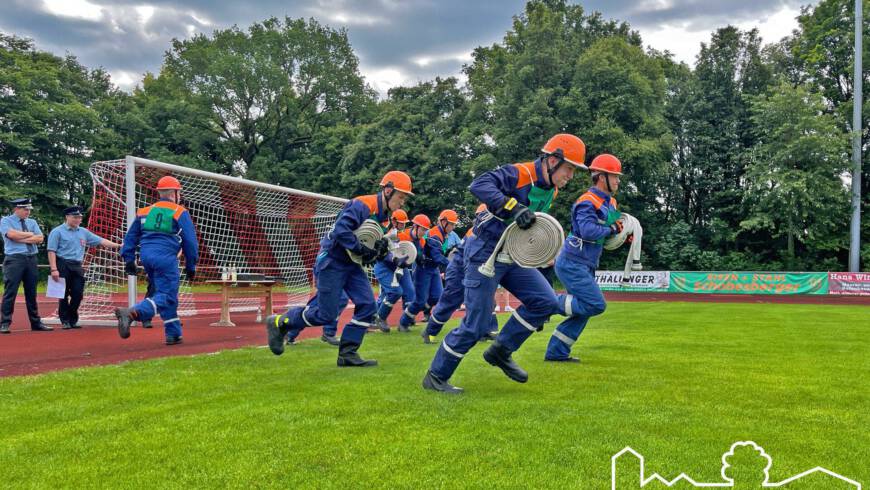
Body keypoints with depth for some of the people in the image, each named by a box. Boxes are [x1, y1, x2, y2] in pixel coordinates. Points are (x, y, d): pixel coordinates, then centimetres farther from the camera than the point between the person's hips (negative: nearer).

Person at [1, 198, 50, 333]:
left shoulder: (32, 222, 15)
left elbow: (40, 238, 2)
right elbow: (12, 234, -16)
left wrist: (22, 239, -8)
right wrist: (30, 234, -3)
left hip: (31, 259, 5)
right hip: (14, 259, -5)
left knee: (31, 292, 9)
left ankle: (36, 323, 14)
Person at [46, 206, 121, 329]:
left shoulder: (83, 232, 16)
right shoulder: (57, 231, -1)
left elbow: (100, 241, 13)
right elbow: (51, 251, -7)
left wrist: (118, 246, 2)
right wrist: (54, 269, -16)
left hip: (77, 267, 5)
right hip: (63, 266, -5)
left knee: (78, 294, 3)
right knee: (64, 295, -2)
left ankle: (73, 320, 16)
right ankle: (65, 320, 8)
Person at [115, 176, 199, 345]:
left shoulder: (144, 211, 17)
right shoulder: (180, 213, 3)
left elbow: (130, 237, 15)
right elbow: (190, 242, 2)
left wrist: (128, 260, 16)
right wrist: (191, 266, 8)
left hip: (146, 256, 7)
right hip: (165, 257, -7)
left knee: (168, 295, 16)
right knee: (165, 296, -8)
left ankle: (174, 334, 17)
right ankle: (132, 312, -32)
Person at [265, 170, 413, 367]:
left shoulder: (384, 216, 8)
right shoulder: (362, 205, -20)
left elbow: (375, 244, 13)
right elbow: (341, 231, -31)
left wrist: (380, 251, -9)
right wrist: (363, 250, -28)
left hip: (351, 265, 9)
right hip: (332, 262, -9)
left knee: (367, 306, -1)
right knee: (326, 314, -6)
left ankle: (347, 354, 8)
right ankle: (279, 323, 14)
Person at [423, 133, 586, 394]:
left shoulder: (550, 191, 9)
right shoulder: (520, 174, -19)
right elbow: (479, 185, -33)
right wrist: (514, 207, -42)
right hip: (486, 253, -8)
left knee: (545, 302, -3)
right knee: (476, 326, -6)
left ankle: (501, 352, 12)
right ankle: (435, 376, 11)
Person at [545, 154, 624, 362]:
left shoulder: (610, 203, 14)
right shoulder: (588, 202, -15)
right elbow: (588, 231, -28)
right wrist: (611, 229, -15)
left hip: (585, 267, 10)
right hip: (572, 264, -10)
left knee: (583, 311, 10)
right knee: (596, 305, -15)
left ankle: (556, 353, 15)